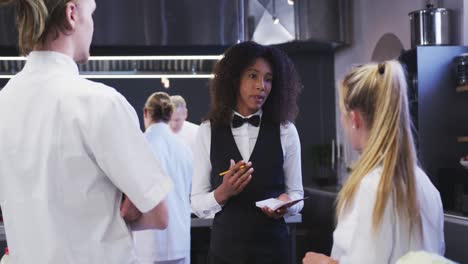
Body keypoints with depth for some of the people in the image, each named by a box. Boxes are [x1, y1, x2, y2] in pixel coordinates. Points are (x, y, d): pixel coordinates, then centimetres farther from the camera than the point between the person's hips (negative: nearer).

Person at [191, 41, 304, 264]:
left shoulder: (285, 131, -2)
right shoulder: (208, 131, -3)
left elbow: (296, 193, 5)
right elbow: (197, 203, -2)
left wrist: (285, 202, -16)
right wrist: (222, 193, -21)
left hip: (272, 246, 0)